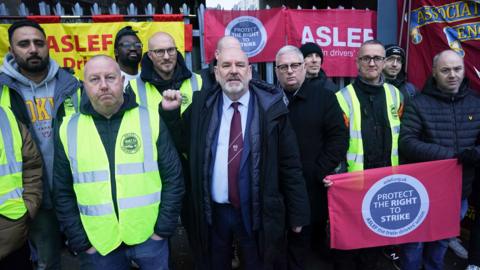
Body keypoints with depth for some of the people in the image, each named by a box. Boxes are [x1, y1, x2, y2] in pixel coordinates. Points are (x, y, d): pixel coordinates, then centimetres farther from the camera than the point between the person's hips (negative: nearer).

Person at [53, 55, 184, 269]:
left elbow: (173, 178, -3)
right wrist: (80, 242, 0)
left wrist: (164, 228, -6)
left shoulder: (151, 120, -6)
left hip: (149, 236, -1)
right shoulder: (68, 129, -1)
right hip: (98, 245, 2)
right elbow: (63, 193, 4)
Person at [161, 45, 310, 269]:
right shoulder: (201, 105, 0)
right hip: (212, 212, 3)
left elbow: (290, 165, -4)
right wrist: (168, 113, -6)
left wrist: (297, 213, -1)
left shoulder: (271, 107, -7)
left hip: (258, 212, -2)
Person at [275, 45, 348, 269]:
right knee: (294, 238, 12)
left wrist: (319, 173, -10)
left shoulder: (323, 96, 0)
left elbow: (339, 137, -4)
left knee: (311, 234, 12)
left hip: (314, 187, -1)